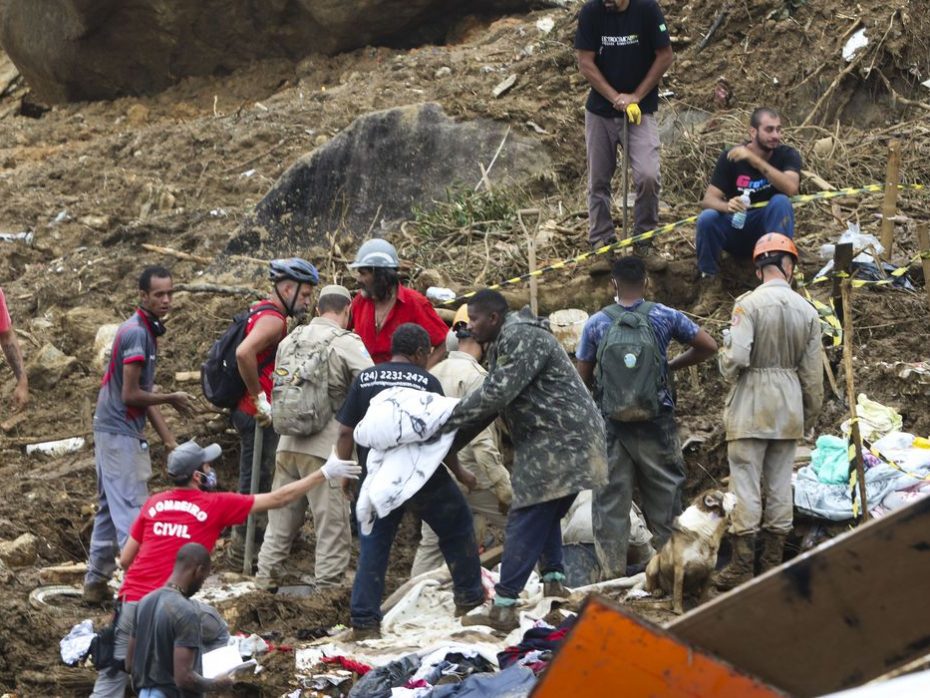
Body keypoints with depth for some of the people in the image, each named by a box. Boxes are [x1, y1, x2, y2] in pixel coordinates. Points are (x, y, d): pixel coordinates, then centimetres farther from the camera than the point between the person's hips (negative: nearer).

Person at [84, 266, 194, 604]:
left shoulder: (146, 330, 13)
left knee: (110, 509, 14)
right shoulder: (137, 333, -18)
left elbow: (144, 394, 15)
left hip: (112, 432, 10)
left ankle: (96, 582, 20)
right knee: (132, 511, -10)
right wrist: (171, 399, -7)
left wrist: (170, 440, 13)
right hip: (121, 434, -10)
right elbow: (131, 395, -20)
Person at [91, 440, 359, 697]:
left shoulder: (153, 503, 10)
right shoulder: (215, 505, 0)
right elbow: (278, 499, 7)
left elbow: (125, 560, 12)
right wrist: (325, 474, 14)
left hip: (130, 602, 4)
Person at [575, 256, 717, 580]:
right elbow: (708, 346, 4)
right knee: (663, 496, 9)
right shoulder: (665, 316, -2)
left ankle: (613, 571, 5)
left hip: (612, 425, 0)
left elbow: (583, 378, 4)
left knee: (610, 500, 5)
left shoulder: (596, 323, -1)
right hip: (656, 425, 0)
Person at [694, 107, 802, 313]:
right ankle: (710, 282, -11)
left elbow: (791, 188, -29)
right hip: (735, 230, 1)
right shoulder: (730, 158, -7)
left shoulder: (787, 155, -9)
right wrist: (727, 206, -38)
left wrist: (755, 160, -34)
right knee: (706, 218, -29)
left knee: (781, 201, -30)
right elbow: (708, 199, -14)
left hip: (768, 228, -1)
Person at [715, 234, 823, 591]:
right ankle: (774, 559, 14)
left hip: (751, 405, -4)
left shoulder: (749, 304, -12)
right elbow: (813, 372, 7)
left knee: (746, 485, -2)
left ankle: (742, 566, -2)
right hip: (789, 409, 4)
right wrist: (811, 415, 19)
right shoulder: (807, 311, 3)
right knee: (780, 484, 10)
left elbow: (736, 358, -20)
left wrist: (726, 364, 4)